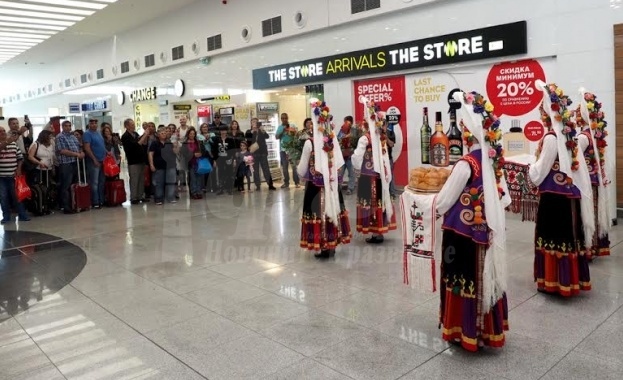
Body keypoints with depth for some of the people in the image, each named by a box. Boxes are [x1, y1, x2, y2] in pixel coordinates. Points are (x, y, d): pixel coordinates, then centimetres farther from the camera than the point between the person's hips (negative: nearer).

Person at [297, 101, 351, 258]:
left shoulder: (310, 143, -12)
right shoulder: (334, 140, 0)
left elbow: (302, 169, -5)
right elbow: (339, 163, 2)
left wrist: (302, 176, 15)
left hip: (315, 184, -5)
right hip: (332, 183, 5)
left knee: (318, 212, 2)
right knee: (332, 209, 12)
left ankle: (322, 247, 6)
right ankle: (331, 245, 20)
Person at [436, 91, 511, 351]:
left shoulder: (466, 164, -22)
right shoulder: (493, 160, 0)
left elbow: (443, 202, -14)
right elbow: (504, 198, 9)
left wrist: (432, 207, 5)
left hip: (464, 232, -7)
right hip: (487, 230, 8)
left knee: (466, 280, 6)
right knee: (485, 277, 18)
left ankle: (465, 330, 20)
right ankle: (487, 329, 33)